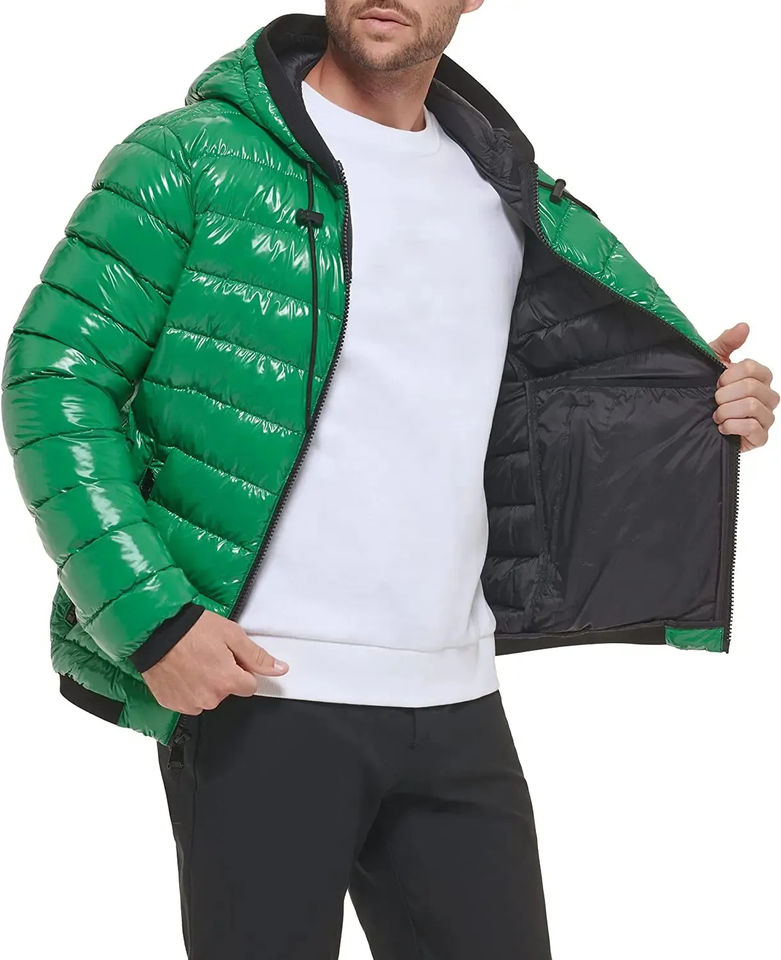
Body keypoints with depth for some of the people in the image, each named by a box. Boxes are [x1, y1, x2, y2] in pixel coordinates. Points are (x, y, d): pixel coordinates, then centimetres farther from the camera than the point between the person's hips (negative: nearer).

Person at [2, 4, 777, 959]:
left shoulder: (516, 202, 13)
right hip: (255, 696, -4)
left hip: (455, 707, 5)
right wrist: (152, 617, -15)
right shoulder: (191, 160, -1)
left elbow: (644, 335, 26)